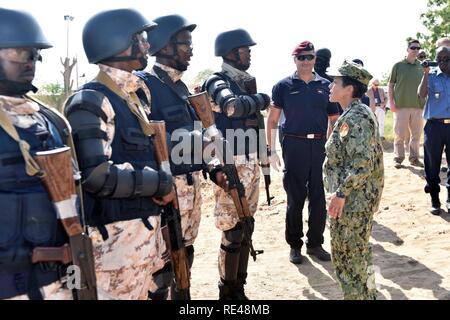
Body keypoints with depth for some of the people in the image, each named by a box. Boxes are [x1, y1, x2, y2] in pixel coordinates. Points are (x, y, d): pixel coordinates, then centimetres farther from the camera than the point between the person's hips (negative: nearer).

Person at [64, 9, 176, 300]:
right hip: (114, 235, -9)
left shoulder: (137, 93, 12)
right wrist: (160, 183, -16)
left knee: (140, 294, 20)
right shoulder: (92, 101, -16)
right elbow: (96, 175, -25)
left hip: (146, 226, 9)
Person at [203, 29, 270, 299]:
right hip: (232, 164, -8)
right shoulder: (218, 81, -10)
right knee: (233, 231, -2)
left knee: (246, 227, 13)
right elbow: (233, 105, -33)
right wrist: (263, 99, -14)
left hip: (251, 161, 8)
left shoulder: (246, 81, 15)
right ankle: (229, 292, 14)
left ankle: (239, 288, 26)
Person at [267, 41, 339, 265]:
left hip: (320, 146, 3)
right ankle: (295, 245, 18)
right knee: (295, 198, 5)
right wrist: (272, 150, -5)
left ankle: (315, 243, 22)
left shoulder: (325, 86, 10)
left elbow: (334, 119, 13)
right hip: (294, 146, -2)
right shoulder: (284, 86, 3)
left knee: (319, 197, 8)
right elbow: (272, 119, 2)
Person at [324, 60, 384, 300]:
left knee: (347, 253, 1)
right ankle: (367, 293, 34)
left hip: (353, 198, -10)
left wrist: (340, 193, -24)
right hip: (359, 196, 10)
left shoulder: (356, 118, -20)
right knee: (358, 251, 21)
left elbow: (361, 162, -27)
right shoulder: (356, 114, 12)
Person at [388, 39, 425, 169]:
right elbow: (390, 85, 3)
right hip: (401, 105, -3)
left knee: (416, 134, 7)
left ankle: (414, 158, 17)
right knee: (400, 134, 1)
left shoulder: (421, 67, 9)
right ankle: (399, 158, 10)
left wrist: (425, 101, 7)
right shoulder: (398, 65, 1)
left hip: (418, 106, 3)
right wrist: (391, 102, -6)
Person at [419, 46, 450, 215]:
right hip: (435, 126, -2)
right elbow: (422, 95, -13)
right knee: (433, 165, 4)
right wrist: (426, 73, -14)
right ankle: (434, 200, 15)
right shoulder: (431, 76, 4)